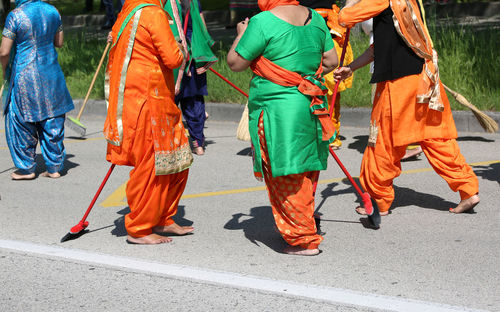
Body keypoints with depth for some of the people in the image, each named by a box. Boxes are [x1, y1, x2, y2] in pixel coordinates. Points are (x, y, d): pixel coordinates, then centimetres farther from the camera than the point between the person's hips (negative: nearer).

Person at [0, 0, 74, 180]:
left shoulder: (16, 16, -14)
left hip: (25, 75, -5)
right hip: (50, 74, 5)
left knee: (22, 124, 9)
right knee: (52, 123, 12)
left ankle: (27, 168, 16)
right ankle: (54, 167, 17)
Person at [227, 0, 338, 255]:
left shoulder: (263, 22, -15)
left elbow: (235, 63, -8)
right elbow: (331, 61, 12)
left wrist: (241, 34, 8)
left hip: (277, 110, -7)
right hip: (311, 107, 7)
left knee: (285, 177, 2)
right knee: (305, 173, 18)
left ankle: (304, 240, 5)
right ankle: (304, 223, 30)